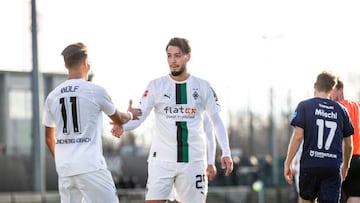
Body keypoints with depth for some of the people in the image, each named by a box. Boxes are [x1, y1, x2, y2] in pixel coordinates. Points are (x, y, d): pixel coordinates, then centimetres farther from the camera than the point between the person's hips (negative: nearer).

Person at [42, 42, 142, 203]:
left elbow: (49, 138, 19)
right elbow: (118, 120, 15)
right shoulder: (96, 91, -3)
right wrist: (130, 114, 37)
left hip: (64, 170, 5)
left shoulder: (52, 96, 9)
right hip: (91, 168, -5)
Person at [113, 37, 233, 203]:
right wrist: (122, 126, -26)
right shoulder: (156, 86, 2)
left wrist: (226, 152, 0)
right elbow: (139, 117, -5)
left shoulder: (203, 87, 5)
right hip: (161, 160, -1)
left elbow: (216, 121, 10)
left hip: (193, 161, 1)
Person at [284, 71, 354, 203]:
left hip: (310, 164, -1)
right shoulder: (341, 110, 10)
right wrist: (345, 166, 31)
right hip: (333, 167, 1)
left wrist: (287, 163, -3)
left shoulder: (305, 106, 1)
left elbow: (298, 136, -8)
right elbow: (348, 145, 14)